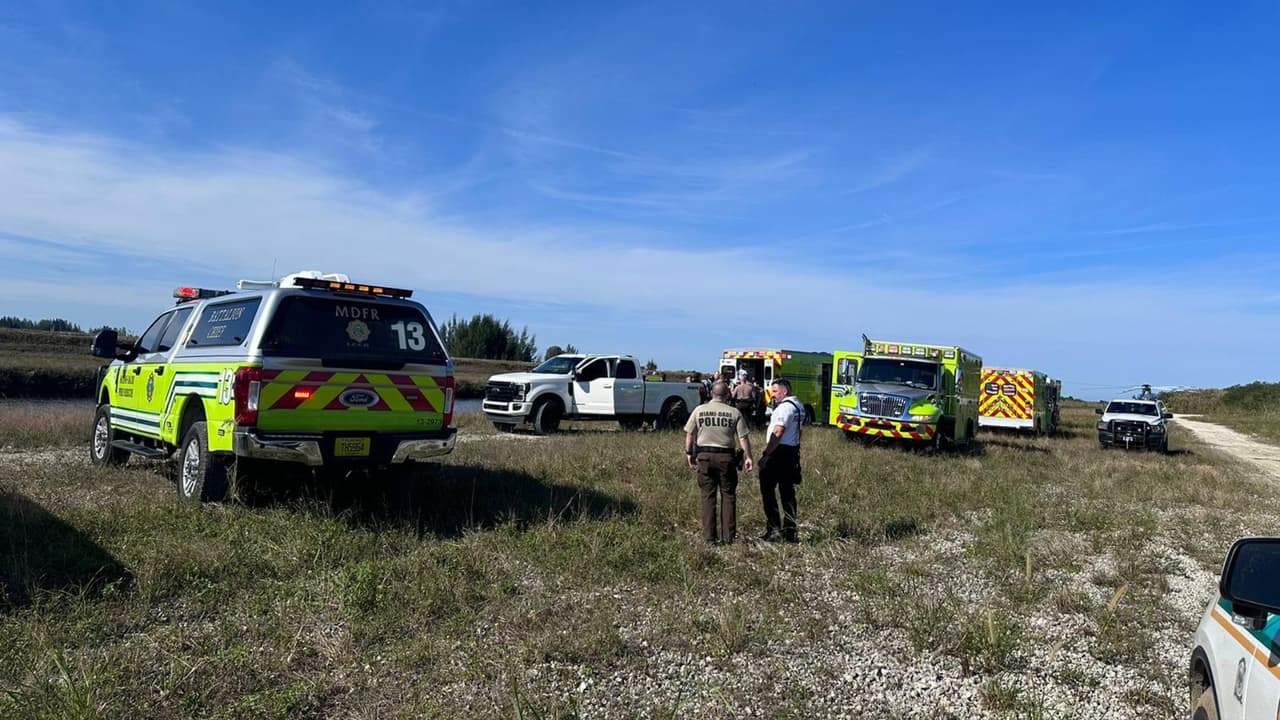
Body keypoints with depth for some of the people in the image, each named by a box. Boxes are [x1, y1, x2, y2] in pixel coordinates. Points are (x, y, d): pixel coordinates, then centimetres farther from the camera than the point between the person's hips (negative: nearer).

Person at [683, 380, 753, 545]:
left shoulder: (699, 410, 1)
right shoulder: (734, 412, -2)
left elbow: (689, 435, 3)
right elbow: (743, 437, -4)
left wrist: (689, 454, 13)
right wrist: (748, 457, 3)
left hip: (705, 456, 1)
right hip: (726, 457, -1)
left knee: (708, 496, 6)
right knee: (728, 496, 8)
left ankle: (709, 536, 7)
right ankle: (728, 536, 8)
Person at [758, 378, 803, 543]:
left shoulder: (785, 407, -17)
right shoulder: (798, 406, 15)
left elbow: (778, 433, -23)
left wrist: (765, 454, -21)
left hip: (778, 452, -10)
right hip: (792, 452, 10)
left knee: (767, 491, -1)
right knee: (788, 492, 12)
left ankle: (773, 530, -3)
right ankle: (789, 531, 14)